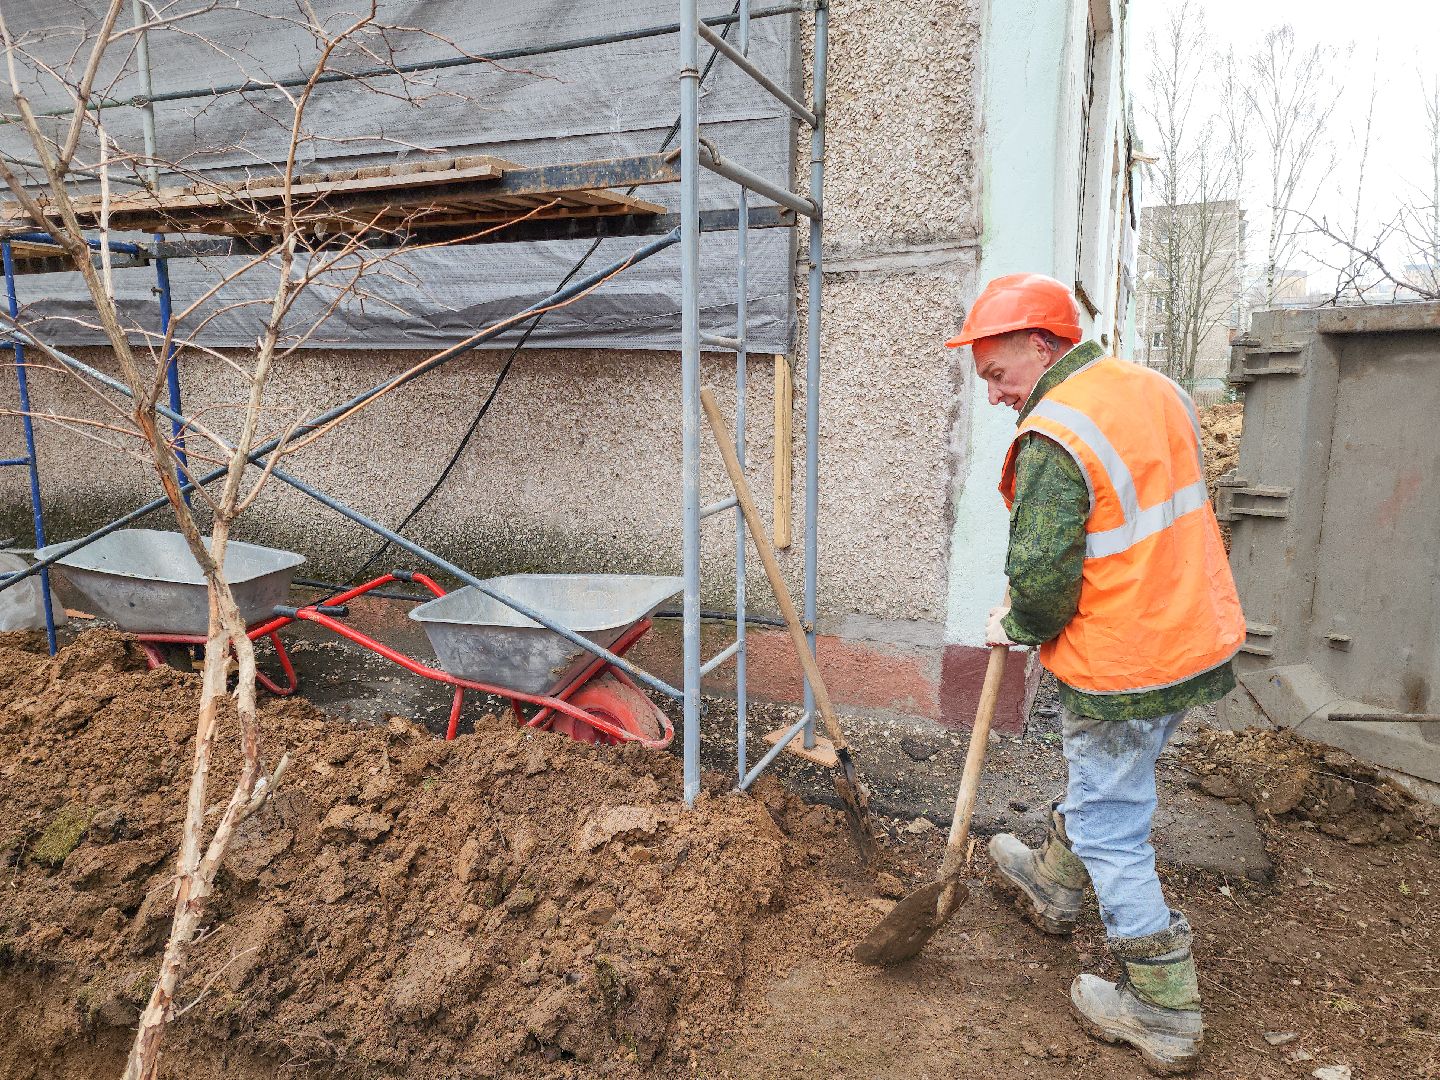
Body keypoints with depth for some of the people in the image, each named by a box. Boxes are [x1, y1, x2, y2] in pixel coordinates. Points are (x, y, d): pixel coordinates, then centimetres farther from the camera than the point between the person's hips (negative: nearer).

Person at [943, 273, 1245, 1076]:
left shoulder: (1053, 438, -23)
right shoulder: (1158, 390, 5)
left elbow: (1042, 579, -24)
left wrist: (1015, 629, -2)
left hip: (1124, 669, -9)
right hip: (1201, 639, 10)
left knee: (1110, 830, 7)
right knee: (1100, 785, 27)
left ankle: (1164, 1014, 21)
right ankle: (1051, 883, 51)